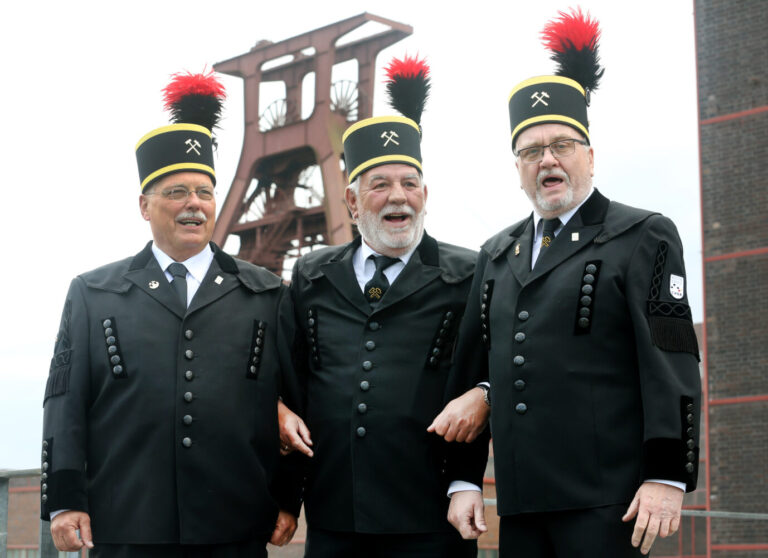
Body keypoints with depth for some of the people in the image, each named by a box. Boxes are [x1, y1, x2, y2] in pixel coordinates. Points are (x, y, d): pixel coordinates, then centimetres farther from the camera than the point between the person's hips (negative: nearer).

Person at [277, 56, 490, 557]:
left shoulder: (468, 277, 1)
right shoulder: (311, 276, 12)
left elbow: (479, 387, -2)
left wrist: (466, 483, -10)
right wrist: (283, 410, 2)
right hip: (333, 516, 3)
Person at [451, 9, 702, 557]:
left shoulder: (645, 237, 1)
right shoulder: (496, 256, 18)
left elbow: (673, 366, -6)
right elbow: (471, 365, 21)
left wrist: (668, 477, -13)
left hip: (605, 502, -5)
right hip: (520, 502, 5)